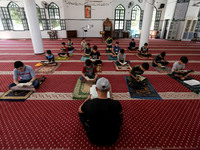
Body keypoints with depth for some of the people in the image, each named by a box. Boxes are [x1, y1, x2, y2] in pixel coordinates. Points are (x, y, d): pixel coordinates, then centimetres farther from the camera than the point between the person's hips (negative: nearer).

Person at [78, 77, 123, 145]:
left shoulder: (88, 104, -26)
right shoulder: (116, 104, -26)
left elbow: (79, 110, 0)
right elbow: (120, 114, 0)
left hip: (93, 138, 0)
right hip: (111, 139, 1)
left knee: (81, 112, 18)